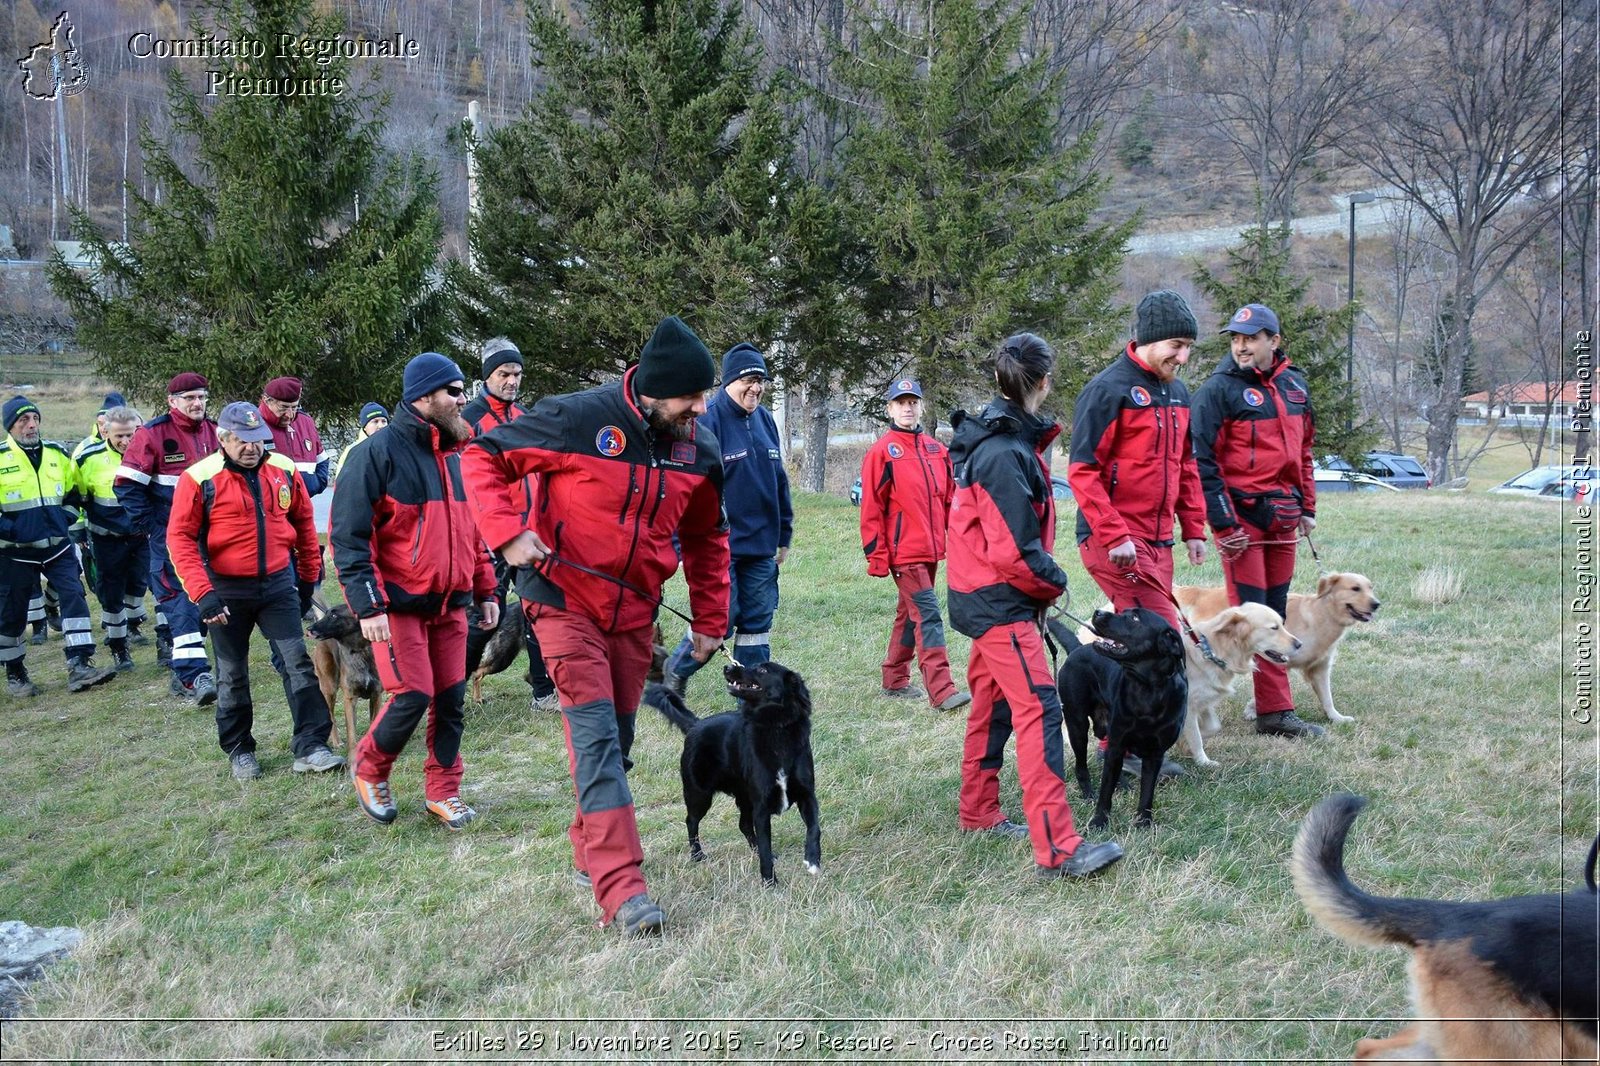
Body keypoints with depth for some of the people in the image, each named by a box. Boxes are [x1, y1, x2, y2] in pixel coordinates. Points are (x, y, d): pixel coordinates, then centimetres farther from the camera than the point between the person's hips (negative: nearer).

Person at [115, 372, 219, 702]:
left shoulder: (215, 433, 8)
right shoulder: (152, 434, -9)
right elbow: (127, 484, -8)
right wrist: (147, 525, -10)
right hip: (169, 535, -6)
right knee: (179, 598, -12)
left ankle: (181, 663, 22)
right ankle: (193, 674, -16)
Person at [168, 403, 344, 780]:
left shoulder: (284, 470, -1)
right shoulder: (200, 479, -11)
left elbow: (303, 523, 12)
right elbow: (180, 538, -11)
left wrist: (308, 578, 15)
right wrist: (202, 594, -19)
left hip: (278, 583, 2)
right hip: (227, 590, -2)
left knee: (299, 663, -3)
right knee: (232, 675, 10)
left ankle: (310, 748, 2)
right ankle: (239, 751, 25)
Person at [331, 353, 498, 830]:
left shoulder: (456, 456, 12)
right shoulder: (378, 452, -10)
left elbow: (471, 528, 21)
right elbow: (349, 535, -12)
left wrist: (485, 590, 16)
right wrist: (367, 605, -18)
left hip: (450, 604, 6)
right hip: (399, 604, -6)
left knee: (451, 698, 7)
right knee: (412, 695, -8)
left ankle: (443, 792, 21)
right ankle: (369, 769, 18)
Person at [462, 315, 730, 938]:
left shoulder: (698, 450, -3)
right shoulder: (579, 420, -20)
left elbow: (707, 539, 11)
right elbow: (482, 456, -12)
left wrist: (709, 622, 9)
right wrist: (508, 533, -26)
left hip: (635, 614, 6)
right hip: (567, 603, -5)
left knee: (615, 740, 14)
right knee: (596, 734, -14)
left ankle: (591, 852, 34)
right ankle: (621, 890, -15)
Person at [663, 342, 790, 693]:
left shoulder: (765, 420, 11)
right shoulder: (707, 420, -11)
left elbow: (779, 481, 18)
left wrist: (783, 536, 18)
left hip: (761, 547, 7)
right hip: (720, 546, -7)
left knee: (758, 624, 9)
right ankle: (675, 670, 22)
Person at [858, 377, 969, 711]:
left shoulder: (936, 449, 11)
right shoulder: (882, 451, -7)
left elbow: (949, 498, 17)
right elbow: (871, 508, -8)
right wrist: (876, 555, -11)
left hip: (932, 549, 7)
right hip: (904, 551, -7)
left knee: (910, 614, 15)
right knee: (928, 616, -12)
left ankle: (895, 680, 27)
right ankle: (941, 691, -14)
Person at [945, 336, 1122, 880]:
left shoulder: (1001, 440, 10)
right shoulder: (1006, 454, -22)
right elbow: (1015, 550, -23)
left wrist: (1041, 579, 7)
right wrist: (1053, 582, -6)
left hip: (986, 598, 10)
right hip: (1000, 603, -10)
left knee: (992, 706, 19)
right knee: (1040, 712, -14)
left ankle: (979, 814, 32)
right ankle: (1057, 849, -17)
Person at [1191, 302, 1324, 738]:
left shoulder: (1294, 385, 12)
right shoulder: (1219, 389, -8)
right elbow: (1202, 459, -12)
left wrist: (1307, 507, 17)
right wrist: (1223, 522, -15)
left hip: (1283, 516, 7)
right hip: (1242, 514, -7)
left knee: (1276, 612, 10)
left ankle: (1275, 713, 17)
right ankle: (1275, 709, -2)